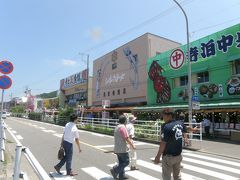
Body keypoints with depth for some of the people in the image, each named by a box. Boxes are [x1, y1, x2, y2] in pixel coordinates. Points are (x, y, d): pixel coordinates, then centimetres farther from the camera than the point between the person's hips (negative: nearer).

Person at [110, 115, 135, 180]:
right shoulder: (123, 127, -18)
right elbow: (126, 138, -20)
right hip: (122, 149, -9)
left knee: (121, 162, 17)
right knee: (126, 162, 0)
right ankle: (115, 170, -8)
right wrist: (132, 145, -9)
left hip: (117, 149, 10)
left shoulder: (117, 127, 12)